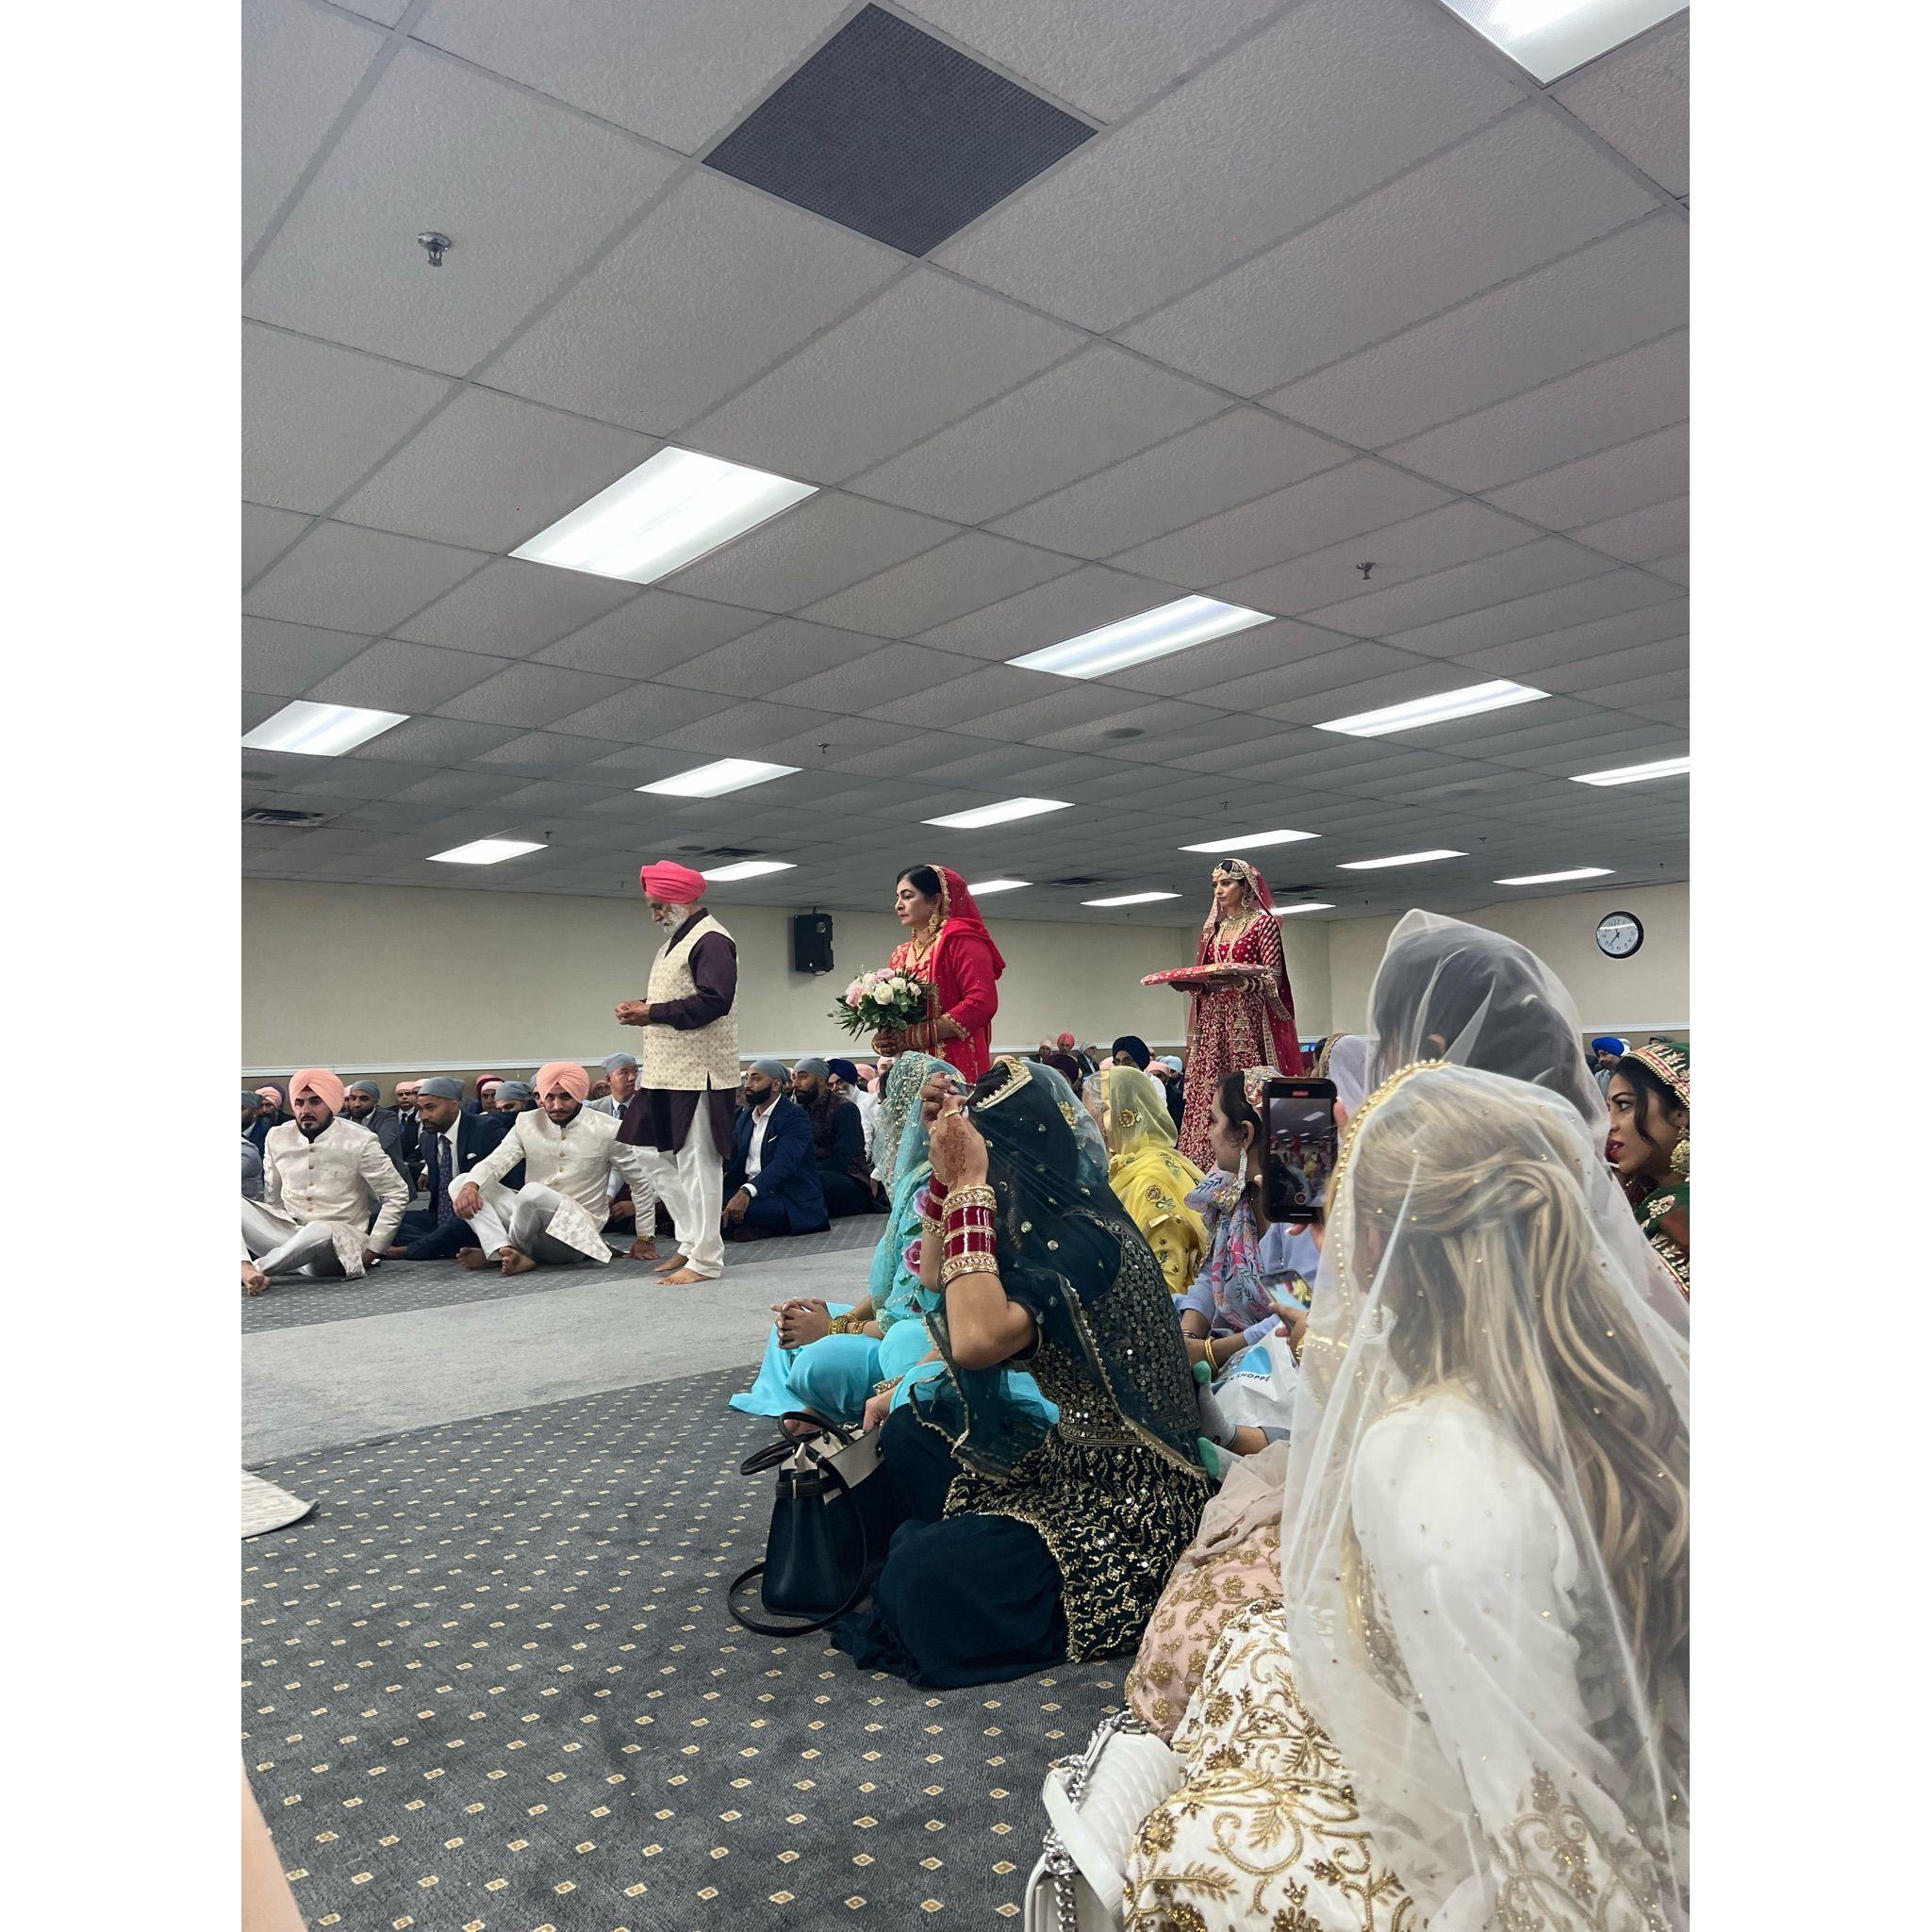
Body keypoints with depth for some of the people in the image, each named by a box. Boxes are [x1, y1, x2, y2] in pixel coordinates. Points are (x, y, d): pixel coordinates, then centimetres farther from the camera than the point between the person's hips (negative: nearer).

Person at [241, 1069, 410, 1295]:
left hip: (336, 1242, -4)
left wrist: (372, 1250, -6)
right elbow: (272, 1197, 17)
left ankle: (252, 1269, -21)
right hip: (285, 1234, 4)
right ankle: (246, 1270, -42)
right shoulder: (277, 1137, 6)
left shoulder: (359, 1141, -6)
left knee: (320, 1231, -39)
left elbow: (396, 1196, -2)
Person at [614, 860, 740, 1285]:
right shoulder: (676, 941, 20)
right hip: (666, 1072, 11)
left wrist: (653, 1013, -17)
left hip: (697, 1074, -10)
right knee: (658, 1158, 13)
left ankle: (705, 1260, 3)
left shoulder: (710, 941, -12)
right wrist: (642, 1008, 5)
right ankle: (691, 1242, 22)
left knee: (697, 1164, -5)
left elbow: (713, 1002, -23)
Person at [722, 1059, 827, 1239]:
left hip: (792, 1203, -6)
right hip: (753, 1195, 7)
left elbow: (784, 1163, -23)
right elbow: (734, 1161, 10)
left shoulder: (794, 1117, -8)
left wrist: (747, 1192, -38)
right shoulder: (744, 1116, 17)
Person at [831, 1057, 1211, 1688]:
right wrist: (949, 1162, 1)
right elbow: (935, 1276, 14)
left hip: (1130, 1499, -9)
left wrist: (970, 1184, -31)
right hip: (1074, 1455, 9)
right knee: (907, 1436, 11)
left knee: (922, 1580, -18)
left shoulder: (1086, 1237, -26)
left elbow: (976, 1339, -38)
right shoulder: (1047, 1219, 2)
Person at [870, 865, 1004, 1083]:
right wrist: (884, 1040, -2)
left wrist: (915, 1036, -15)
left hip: (957, 1066, -6)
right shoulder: (900, 955, 18)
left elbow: (982, 1002, -16)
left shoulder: (959, 940, -4)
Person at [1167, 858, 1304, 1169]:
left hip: (1248, 1019, -6)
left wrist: (1240, 979, -23)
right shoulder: (1212, 928, 20)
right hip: (1212, 1019, 6)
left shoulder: (1264, 923, 1)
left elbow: (1273, 977, -6)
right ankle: (1208, 1166, 0)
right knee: (1208, 1093, -1)